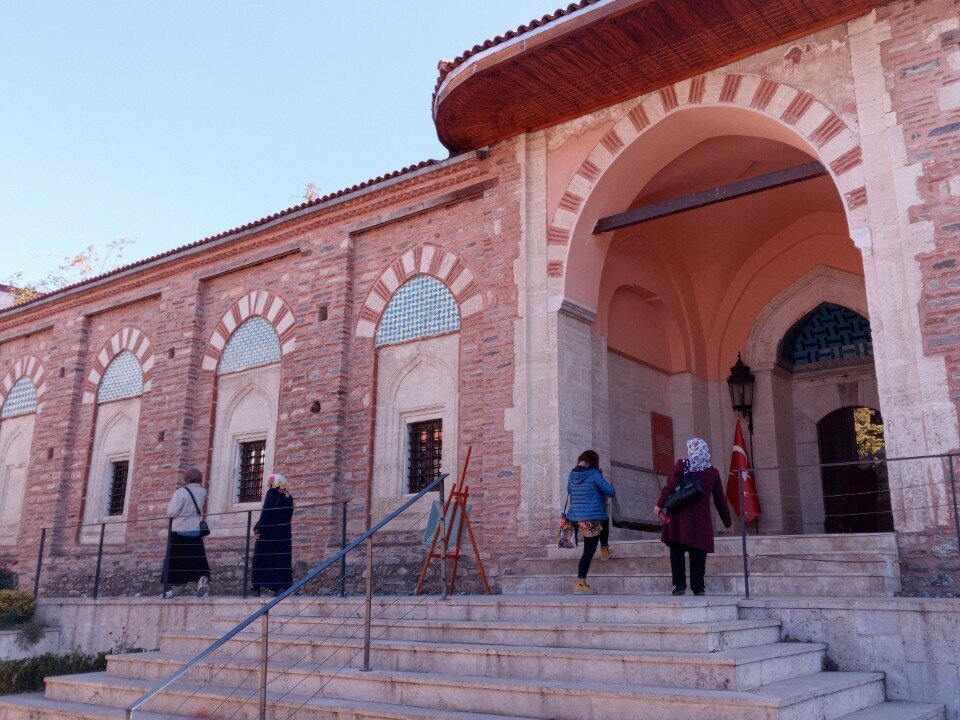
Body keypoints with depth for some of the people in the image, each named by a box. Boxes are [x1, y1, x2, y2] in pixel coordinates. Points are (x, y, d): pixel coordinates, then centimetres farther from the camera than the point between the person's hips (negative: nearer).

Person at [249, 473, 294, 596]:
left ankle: (256, 586, -2)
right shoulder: (288, 497, 14)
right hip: (284, 533, 6)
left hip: (269, 531, -6)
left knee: (262, 558, 0)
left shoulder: (272, 493, -4)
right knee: (282, 558, 5)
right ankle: (283, 587, -2)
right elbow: (288, 516, 14)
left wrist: (259, 529, -13)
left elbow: (266, 512, -13)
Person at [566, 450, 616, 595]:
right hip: (591, 517, -8)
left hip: (576, 516, 8)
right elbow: (611, 492, -11)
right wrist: (610, 491, 13)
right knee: (589, 551, 5)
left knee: (605, 520, 30)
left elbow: (569, 490, 24)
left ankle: (605, 550, 41)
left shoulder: (572, 474, 6)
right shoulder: (594, 474, -13)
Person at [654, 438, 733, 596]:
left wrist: (660, 505, -3)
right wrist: (728, 522, 21)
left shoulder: (682, 465, 0)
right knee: (698, 555, 7)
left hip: (680, 516, -2)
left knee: (677, 552, 6)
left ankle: (679, 585, 0)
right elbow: (720, 500, 12)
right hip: (701, 519, 2)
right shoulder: (713, 472, 8)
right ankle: (698, 588, 4)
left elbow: (670, 485, -10)